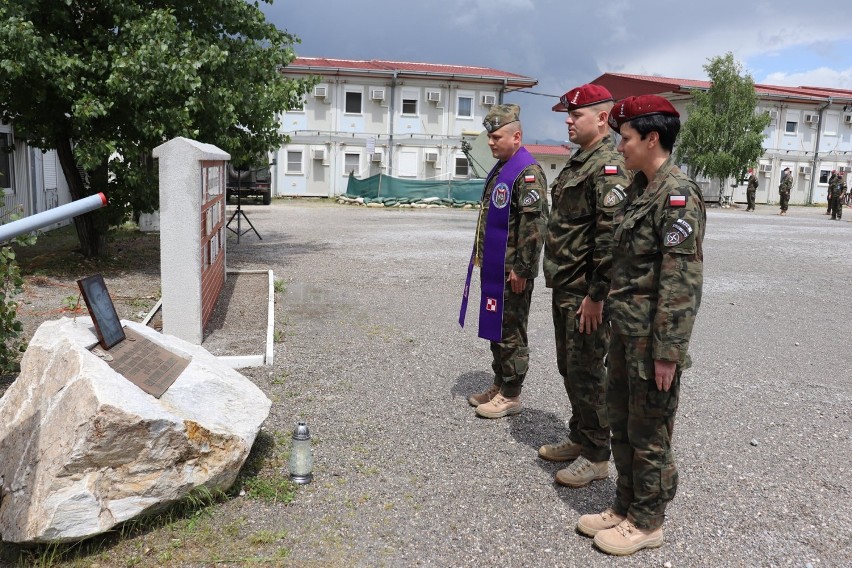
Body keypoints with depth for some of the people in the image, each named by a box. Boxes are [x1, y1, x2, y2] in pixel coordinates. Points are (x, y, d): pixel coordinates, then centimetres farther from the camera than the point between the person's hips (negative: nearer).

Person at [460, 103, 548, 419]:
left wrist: (522, 269, -21)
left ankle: (511, 396, 13)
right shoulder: (500, 169, 15)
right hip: (493, 267, 10)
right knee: (496, 329, 17)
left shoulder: (528, 173, -16)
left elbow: (534, 225, -22)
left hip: (512, 271, -10)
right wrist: (480, 254, 21)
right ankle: (499, 385, 29)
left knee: (511, 333, 1)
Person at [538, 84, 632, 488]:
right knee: (569, 368, 18)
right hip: (565, 287, 10)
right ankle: (579, 439, 33)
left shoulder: (609, 167, -17)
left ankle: (596, 456, 15)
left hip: (586, 292, -10)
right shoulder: (578, 162, 15)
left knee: (586, 372, 0)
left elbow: (611, 237, -23)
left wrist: (596, 294, -22)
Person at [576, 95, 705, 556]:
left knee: (648, 433, 7)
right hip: (625, 331, 9)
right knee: (621, 423, 18)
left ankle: (647, 523, 25)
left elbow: (681, 282, -21)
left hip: (652, 338, -9)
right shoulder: (639, 188, 11)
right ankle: (625, 507, 35)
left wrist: (667, 351, -21)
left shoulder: (678, 194, -17)